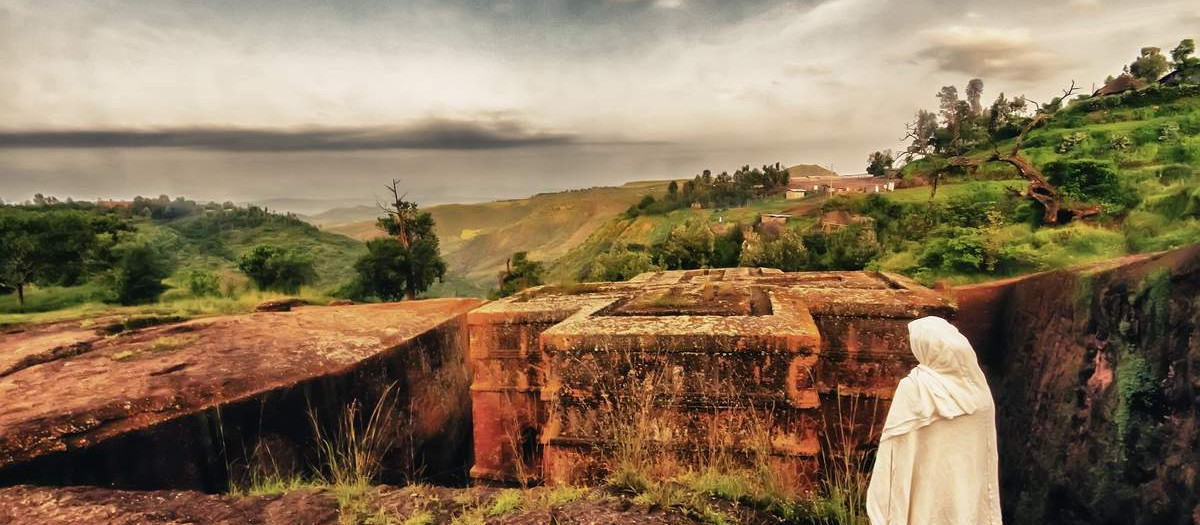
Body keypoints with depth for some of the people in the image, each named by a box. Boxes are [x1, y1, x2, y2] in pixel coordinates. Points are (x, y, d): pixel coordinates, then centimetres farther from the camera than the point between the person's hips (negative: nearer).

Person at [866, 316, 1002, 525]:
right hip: (972, 488, 4)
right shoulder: (976, 382, -4)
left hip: (929, 496, -4)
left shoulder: (914, 388, -18)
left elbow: (896, 453, -14)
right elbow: (988, 452, 5)